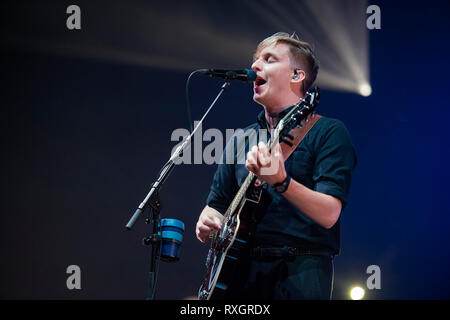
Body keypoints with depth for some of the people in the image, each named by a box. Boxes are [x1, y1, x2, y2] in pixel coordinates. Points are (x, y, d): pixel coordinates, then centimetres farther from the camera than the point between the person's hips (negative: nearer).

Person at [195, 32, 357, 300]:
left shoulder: (328, 132, 1)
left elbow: (328, 215, -11)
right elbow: (217, 204, 24)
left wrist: (281, 182, -27)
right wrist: (207, 224, 1)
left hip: (299, 271, -4)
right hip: (242, 271, 5)